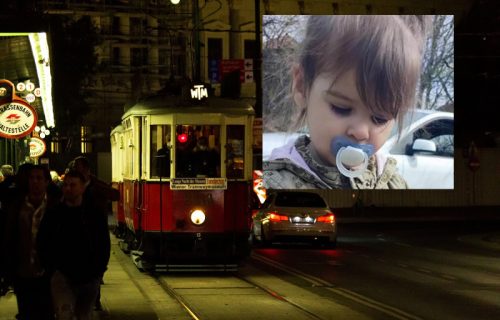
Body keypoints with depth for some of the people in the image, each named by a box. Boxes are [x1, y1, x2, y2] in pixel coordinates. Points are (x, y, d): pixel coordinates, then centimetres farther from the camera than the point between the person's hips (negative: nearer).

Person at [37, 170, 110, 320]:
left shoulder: (95, 213, 1)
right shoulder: (53, 214, 0)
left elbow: (104, 244, 5)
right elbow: (43, 244, 5)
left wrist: (98, 270, -2)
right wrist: (52, 269, -3)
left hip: (90, 278, 2)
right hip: (63, 276, -2)